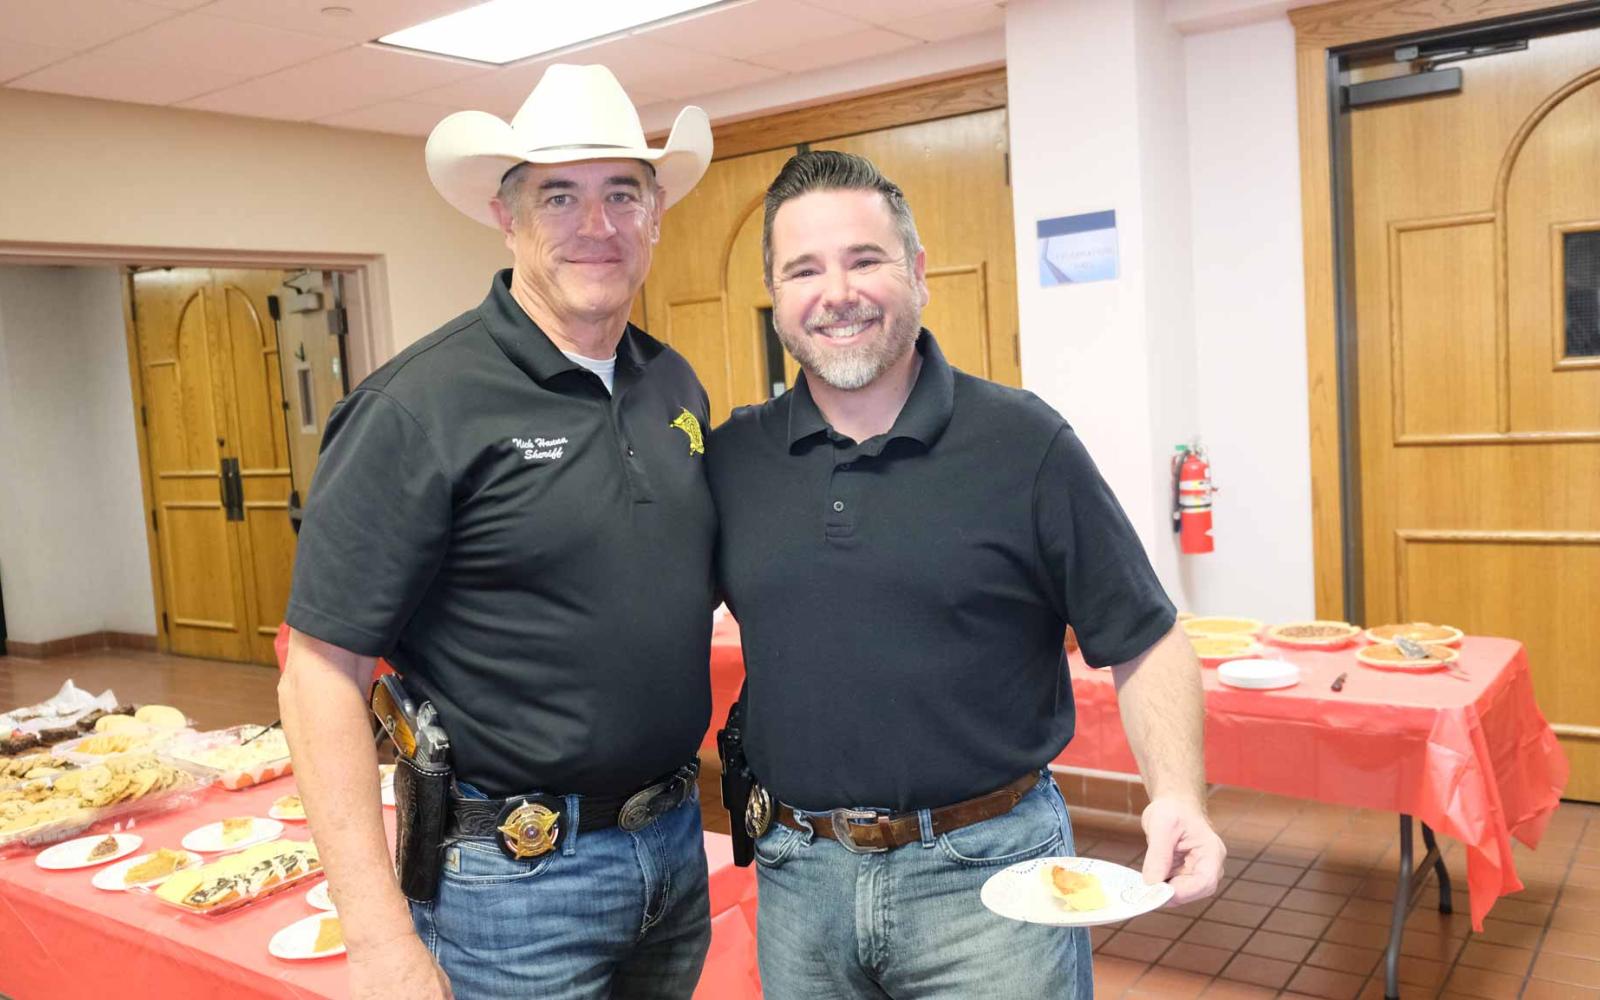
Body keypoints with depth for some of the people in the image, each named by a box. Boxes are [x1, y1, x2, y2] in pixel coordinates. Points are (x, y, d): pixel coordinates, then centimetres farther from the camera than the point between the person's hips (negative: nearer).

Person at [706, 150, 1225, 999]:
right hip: (797, 873, 3)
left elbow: (1143, 643, -4)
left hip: (986, 872, -2)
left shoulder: (1024, 443, -8)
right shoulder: (731, 458, 0)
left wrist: (1177, 795, -18)